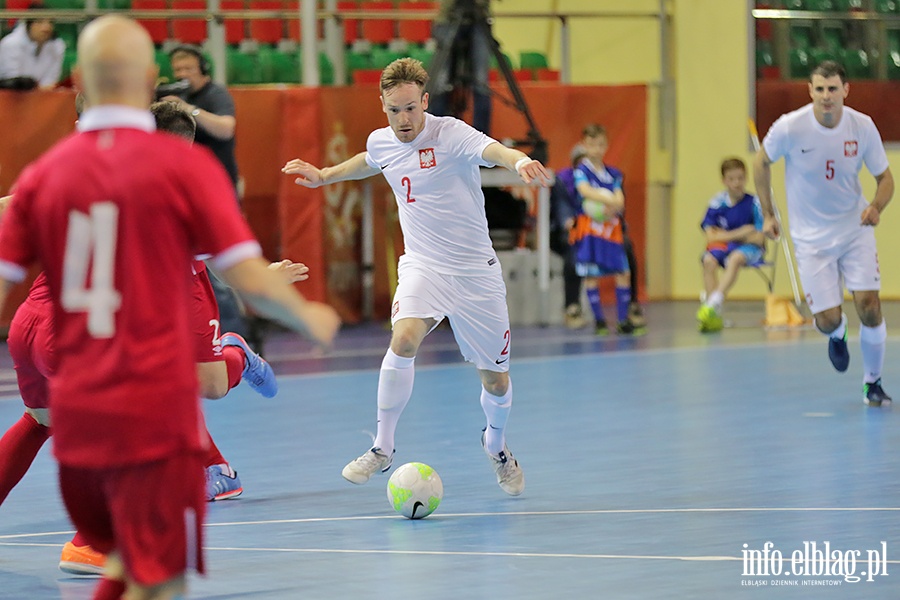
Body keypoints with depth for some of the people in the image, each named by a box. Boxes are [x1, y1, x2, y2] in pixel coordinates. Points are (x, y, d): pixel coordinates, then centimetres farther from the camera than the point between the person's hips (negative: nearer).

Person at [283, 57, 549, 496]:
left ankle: (496, 446, 39)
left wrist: (519, 161, -63)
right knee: (404, 339, -27)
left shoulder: (450, 134, -19)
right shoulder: (380, 143, -1)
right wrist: (324, 176, 30)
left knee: (495, 380, 6)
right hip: (422, 266, 3)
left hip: (475, 271, -3)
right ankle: (383, 448, -14)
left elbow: (492, 149, -42)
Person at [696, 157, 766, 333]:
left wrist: (725, 235, -9)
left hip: (749, 248, -3)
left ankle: (714, 304, -46)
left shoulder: (754, 203, -8)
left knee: (736, 258, -36)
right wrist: (739, 233, -13)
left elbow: (759, 238, -10)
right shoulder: (717, 203, -2)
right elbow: (711, 236, -5)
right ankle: (714, 318, -33)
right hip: (723, 246, 3)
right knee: (709, 261, -29)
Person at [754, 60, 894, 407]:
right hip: (811, 237, -1)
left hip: (855, 229, 1)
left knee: (869, 307, -11)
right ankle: (836, 336, 35)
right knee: (828, 320, -6)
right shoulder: (790, 127, -17)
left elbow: (884, 178, 1)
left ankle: (872, 383, 12)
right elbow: (762, 162, 3)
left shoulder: (863, 127, -11)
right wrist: (767, 214, 4)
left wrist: (876, 207, -20)